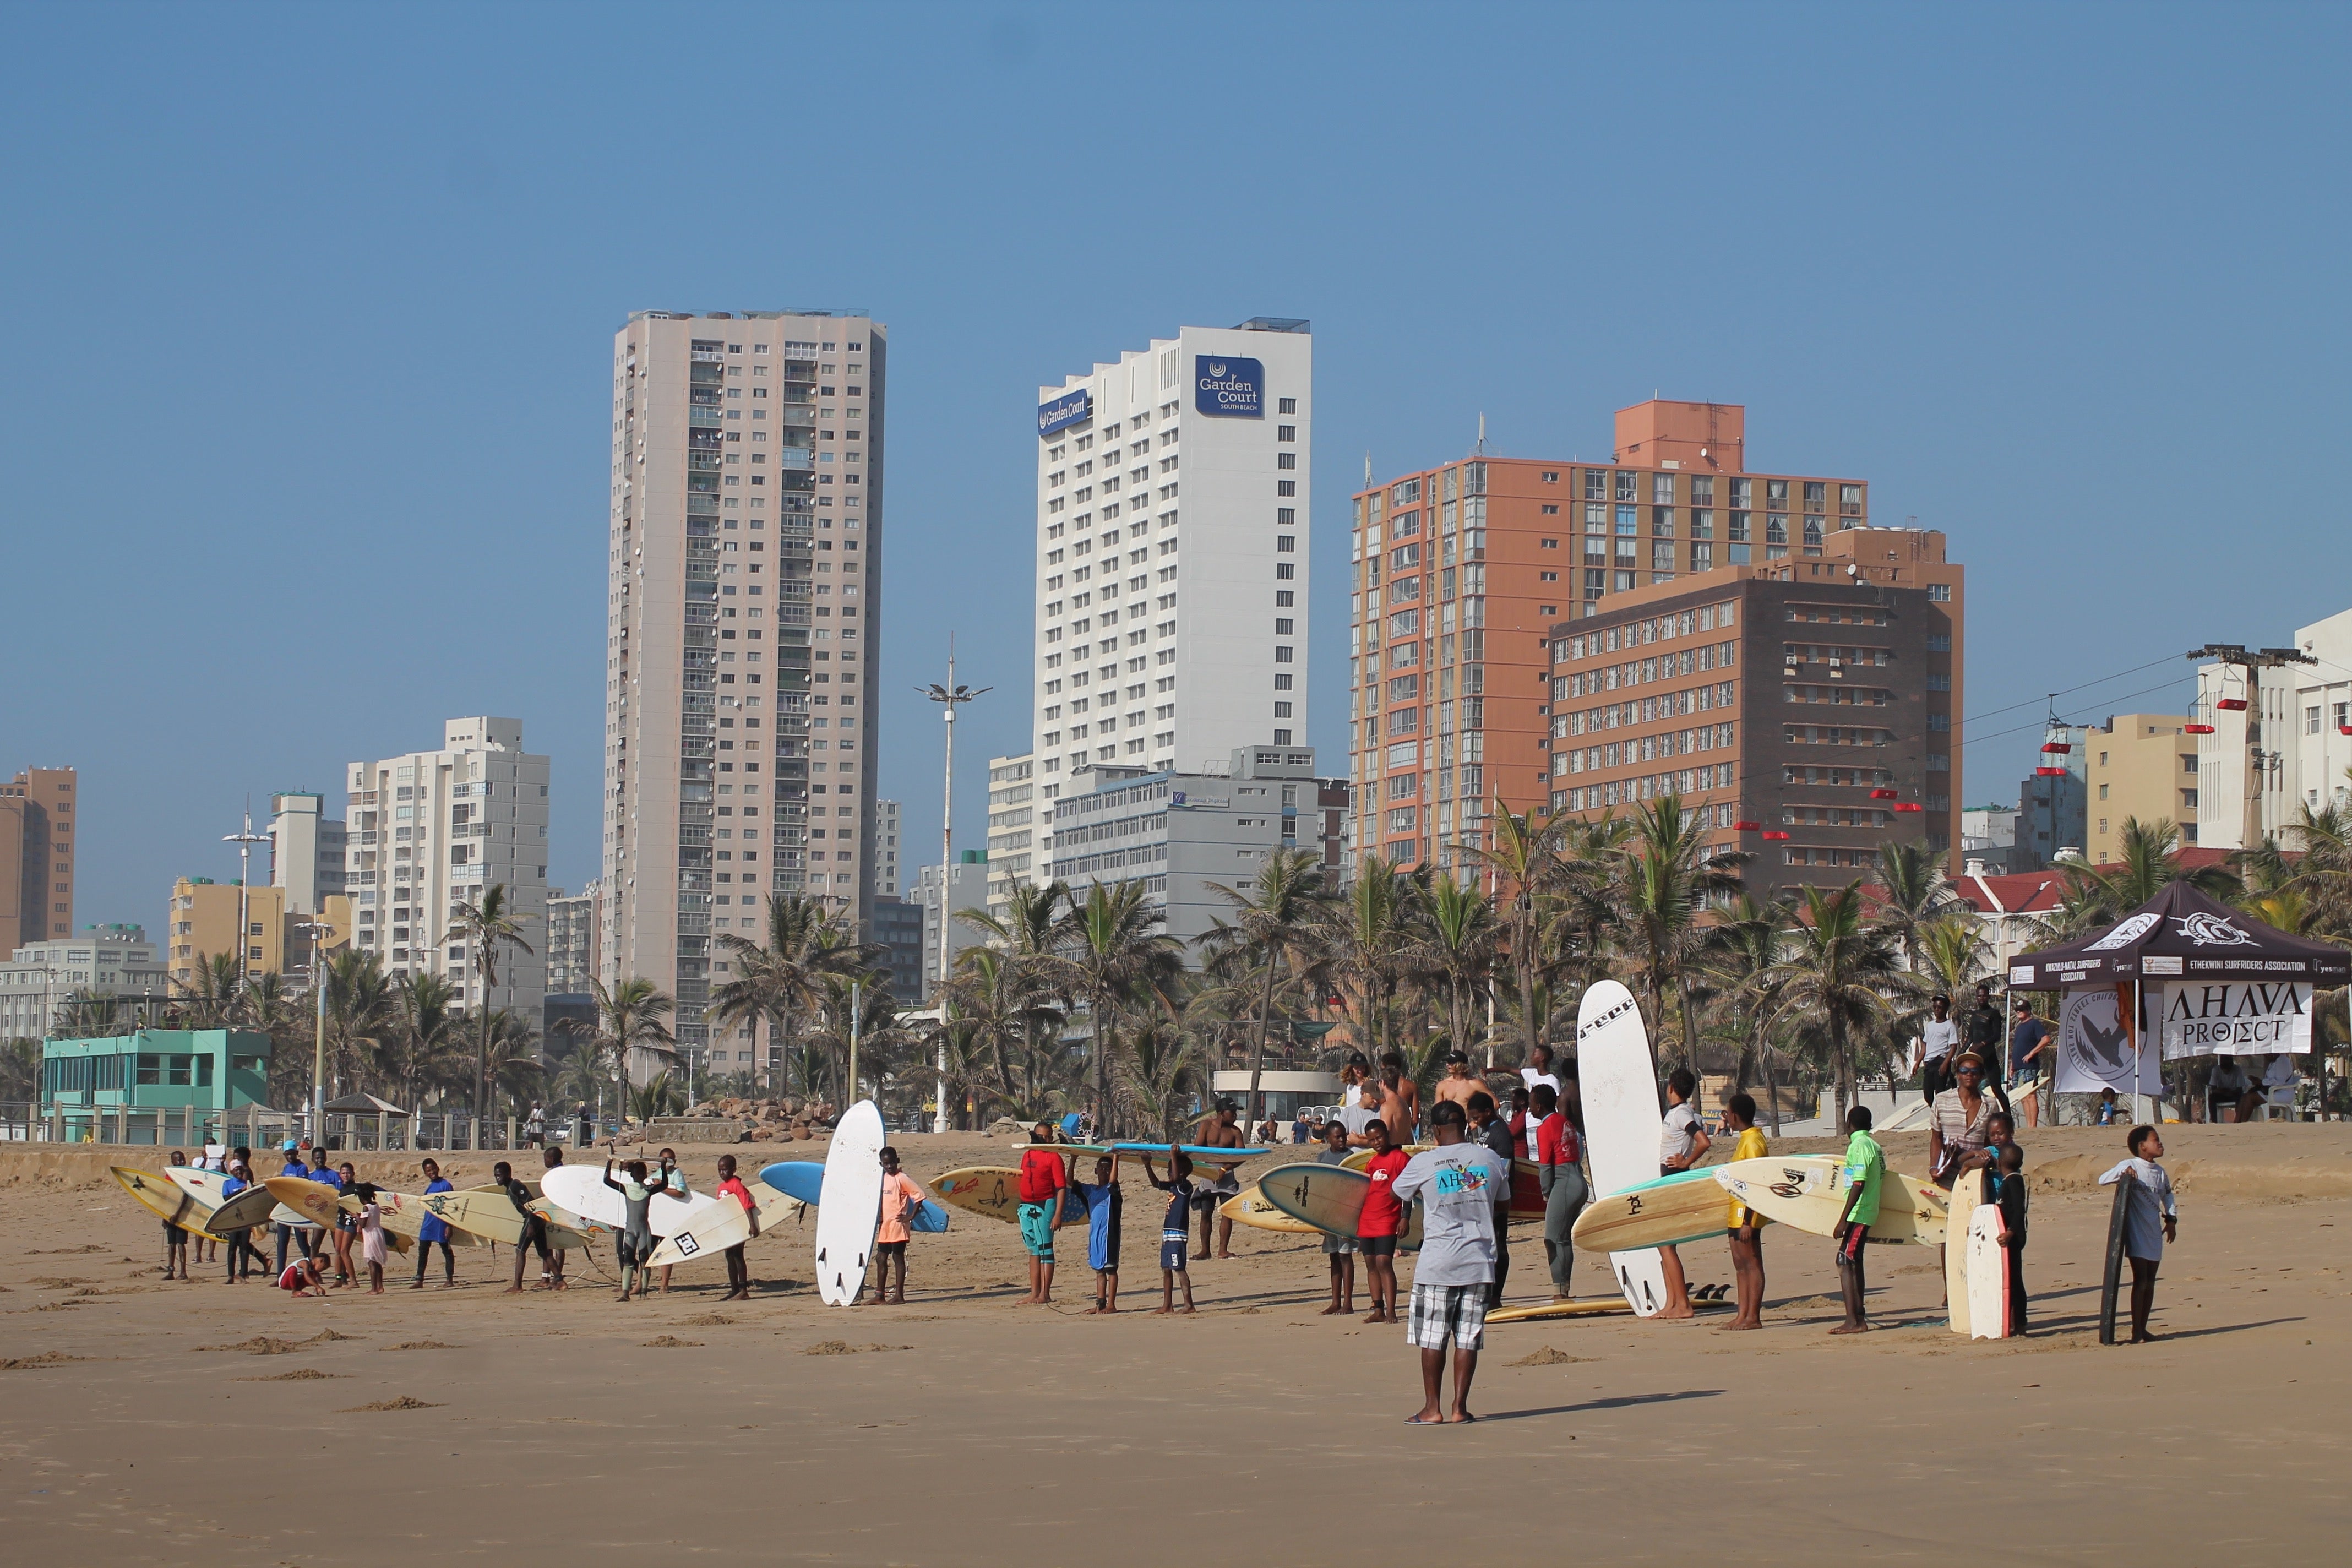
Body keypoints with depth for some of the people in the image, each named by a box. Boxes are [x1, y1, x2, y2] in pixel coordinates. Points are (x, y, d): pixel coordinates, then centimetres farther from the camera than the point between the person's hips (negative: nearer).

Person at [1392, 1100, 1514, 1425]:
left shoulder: (1423, 1163, -6)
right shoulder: (1491, 1159, 2)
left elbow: (1395, 1193, 12)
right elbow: (1504, 1202, 19)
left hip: (1437, 1261, -3)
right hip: (1479, 1260, 3)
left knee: (1432, 1339, 5)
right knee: (1468, 1339, 6)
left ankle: (1432, 1408, 6)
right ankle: (1460, 1408, 6)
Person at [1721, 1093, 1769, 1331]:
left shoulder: (1753, 1142, -15)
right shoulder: (1745, 1139, 15)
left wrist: (1748, 1222, -22)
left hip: (1747, 1213, -10)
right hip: (1737, 1214, 10)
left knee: (1752, 1264, -7)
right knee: (1740, 1265, 11)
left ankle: (1753, 1317, -6)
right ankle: (1742, 1315, 13)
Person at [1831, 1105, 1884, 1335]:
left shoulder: (1859, 1145, -13)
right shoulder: (1875, 1146, 14)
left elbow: (1858, 1184, -20)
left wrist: (1844, 1218, -20)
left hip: (1857, 1213, -10)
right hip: (1869, 1212, 10)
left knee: (1844, 1263, -13)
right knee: (1854, 1262, 17)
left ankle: (1853, 1321, -20)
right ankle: (1859, 1317, 22)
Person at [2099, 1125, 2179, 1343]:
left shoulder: (2160, 1173, 10)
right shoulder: (2130, 1166, -8)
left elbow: (2167, 1196, 23)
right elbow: (2102, 1180, -15)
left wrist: (2172, 1220, 10)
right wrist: (2122, 1173, -31)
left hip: (2154, 1233, 7)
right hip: (2136, 1233, -7)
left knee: (2150, 1283, 9)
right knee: (2140, 1281, -9)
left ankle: (2143, 1328, 17)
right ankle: (2136, 1332, -7)